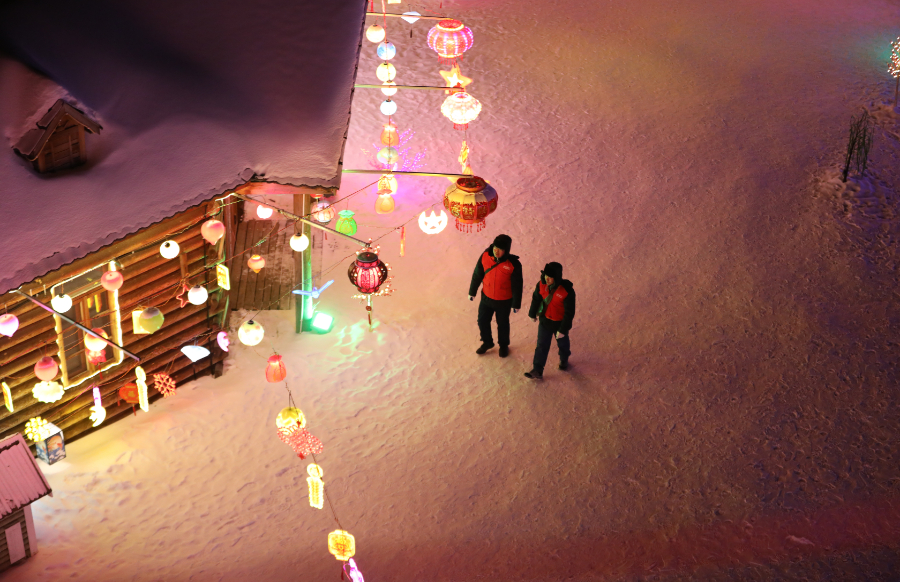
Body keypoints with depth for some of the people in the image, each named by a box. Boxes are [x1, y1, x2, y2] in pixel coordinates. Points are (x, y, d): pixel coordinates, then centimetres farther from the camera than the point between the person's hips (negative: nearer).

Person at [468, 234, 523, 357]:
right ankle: (487, 342, 46)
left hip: (504, 301, -3)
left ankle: (503, 345, 45)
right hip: (486, 298, 3)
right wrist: (472, 291, 7)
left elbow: (517, 286, -14)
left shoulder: (513, 264, -25)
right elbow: (477, 275, -2)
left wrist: (516, 304, -7)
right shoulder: (485, 256, -17)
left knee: (502, 324, 18)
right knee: (482, 321, 18)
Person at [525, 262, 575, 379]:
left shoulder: (567, 291, -32)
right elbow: (536, 299, 2)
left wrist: (563, 330, -19)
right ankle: (537, 371, 14)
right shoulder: (542, 284, -18)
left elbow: (569, 312, -23)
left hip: (560, 323, -3)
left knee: (562, 343, 23)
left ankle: (564, 360, 52)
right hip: (545, 320, 3)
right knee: (542, 346, 7)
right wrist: (532, 314, 16)